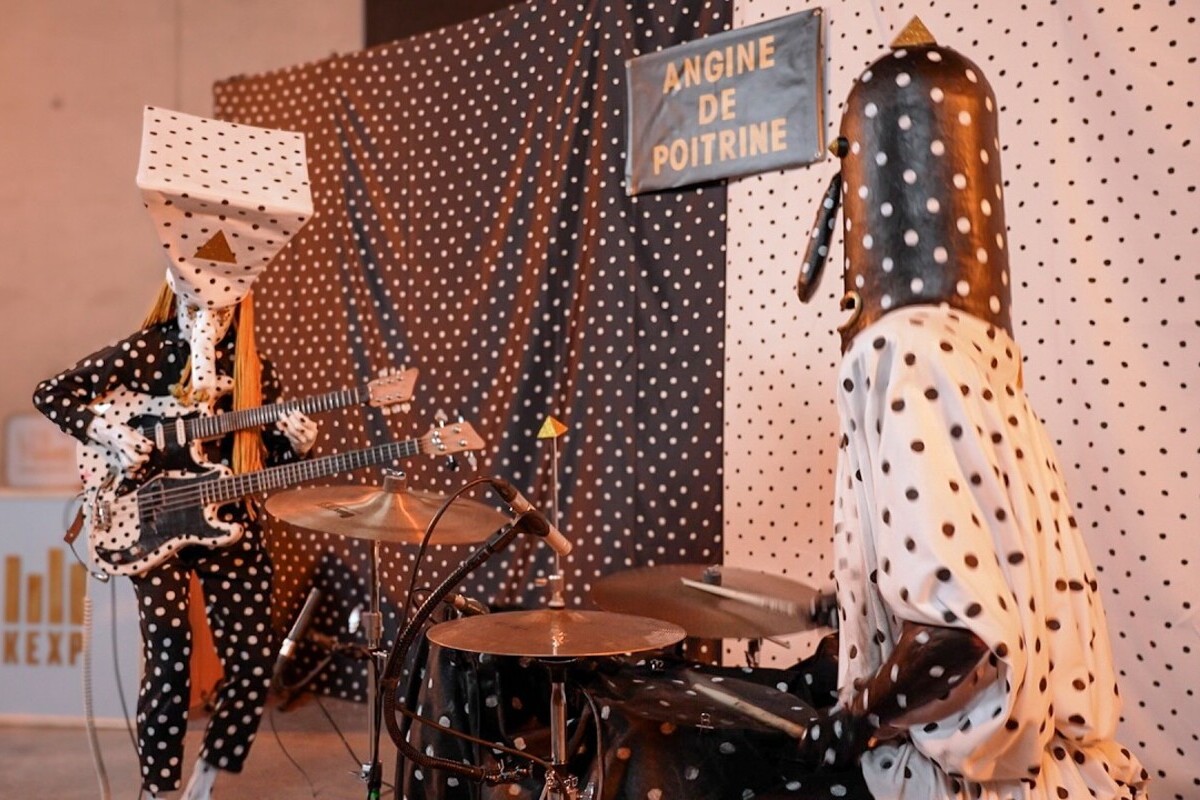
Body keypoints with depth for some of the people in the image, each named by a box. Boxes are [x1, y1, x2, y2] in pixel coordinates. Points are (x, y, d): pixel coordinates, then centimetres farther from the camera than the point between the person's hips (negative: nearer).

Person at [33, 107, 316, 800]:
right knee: (170, 664, -6)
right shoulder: (145, 351, -5)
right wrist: (108, 433, -17)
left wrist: (297, 441, -11)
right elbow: (52, 395, -4)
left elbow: (269, 460, 9)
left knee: (255, 662, 0)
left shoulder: (255, 370, 3)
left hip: (229, 526, 3)